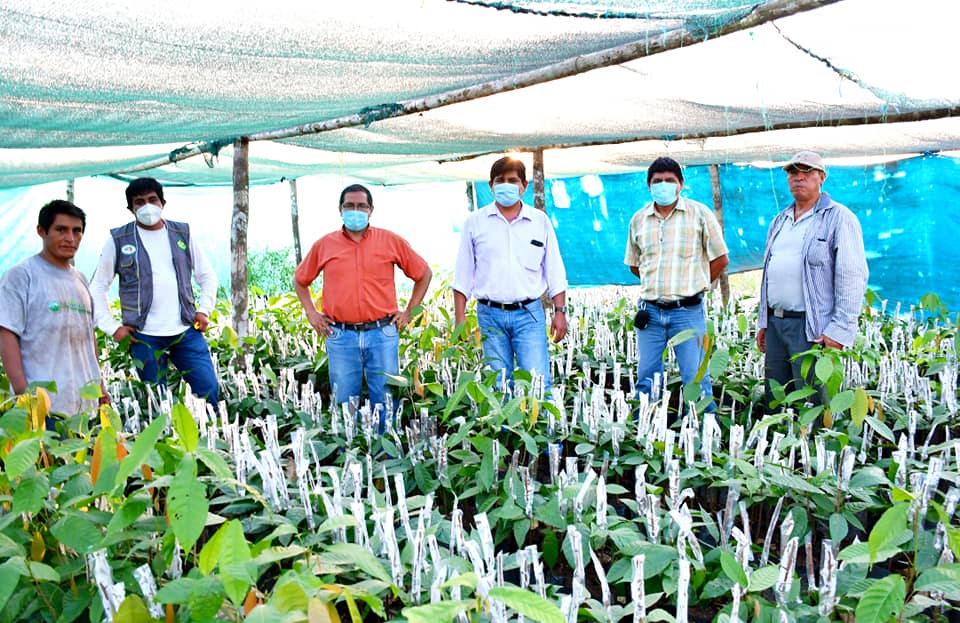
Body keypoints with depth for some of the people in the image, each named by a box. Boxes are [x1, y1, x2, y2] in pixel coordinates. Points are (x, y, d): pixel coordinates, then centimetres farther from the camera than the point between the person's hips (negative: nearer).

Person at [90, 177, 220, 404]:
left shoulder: (182, 233, 9)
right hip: (144, 336, -2)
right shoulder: (119, 240, 3)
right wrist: (112, 326, -2)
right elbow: (98, 287, 7)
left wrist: (204, 310, 3)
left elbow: (207, 275, 17)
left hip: (186, 331, 2)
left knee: (209, 391, -2)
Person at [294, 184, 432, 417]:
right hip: (340, 337, 1)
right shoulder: (324, 245, 8)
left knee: (385, 403, 3)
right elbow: (300, 280, 22)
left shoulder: (391, 241, 4)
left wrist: (409, 311, 8)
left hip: (382, 334, -1)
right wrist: (311, 313, 11)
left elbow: (424, 273, 13)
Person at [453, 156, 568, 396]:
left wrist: (560, 311, 2)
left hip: (529, 314, 0)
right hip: (490, 315, 1)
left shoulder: (540, 221, 8)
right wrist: (460, 317, 1)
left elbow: (555, 272, 10)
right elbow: (463, 274, 8)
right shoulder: (475, 222, 7)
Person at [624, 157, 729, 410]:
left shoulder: (699, 214, 0)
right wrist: (658, 284, 12)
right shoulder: (638, 220, 10)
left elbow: (720, 259, 3)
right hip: (649, 311, 4)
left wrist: (690, 286, 6)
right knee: (646, 379, 9)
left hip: (687, 311, -3)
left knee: (696, 379, -1)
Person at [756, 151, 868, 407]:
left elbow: (853, 277, -11)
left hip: (814, 329, -7)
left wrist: (840, 330, -18)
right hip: (775, 324, 7)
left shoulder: (838, 218, -4)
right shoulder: (779, 221, 19)